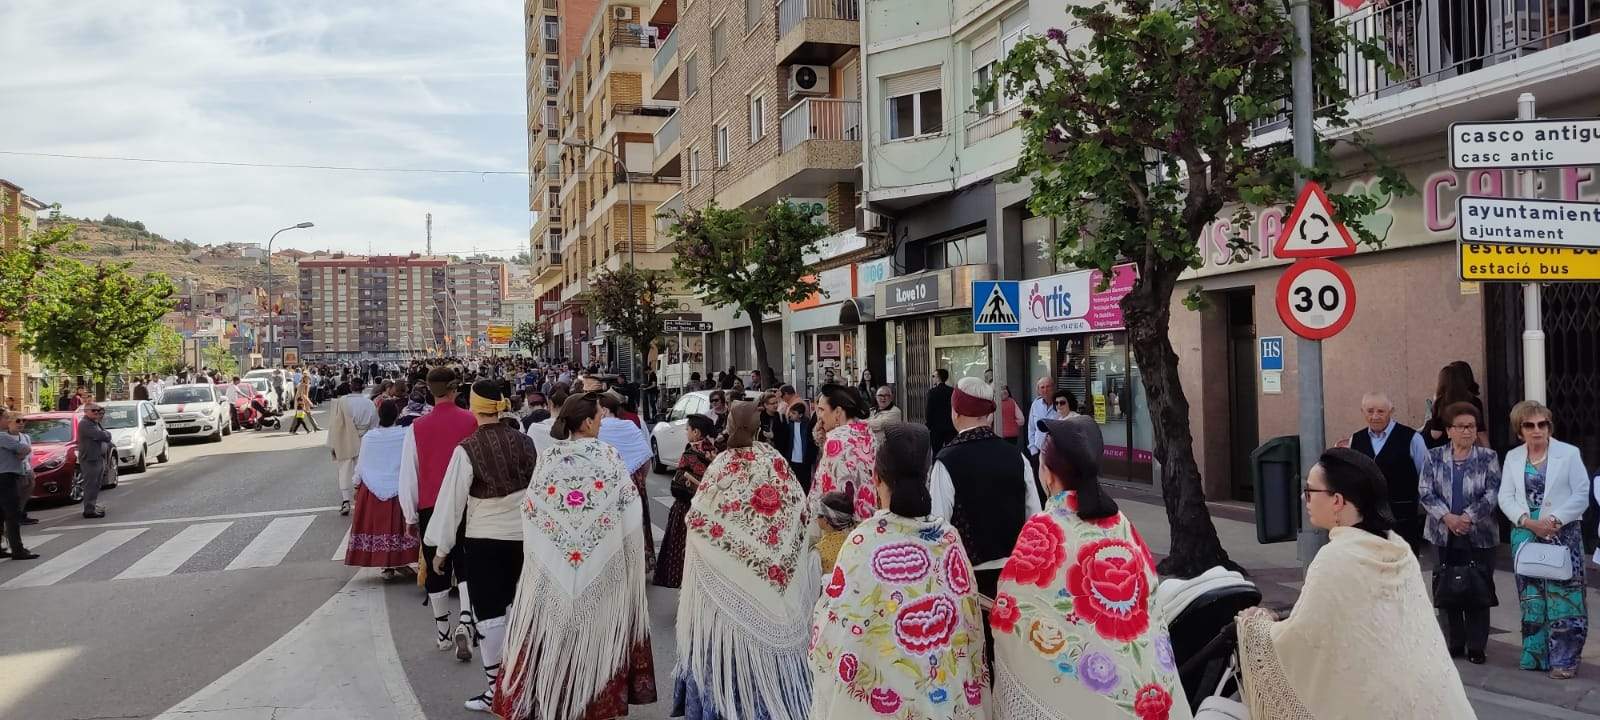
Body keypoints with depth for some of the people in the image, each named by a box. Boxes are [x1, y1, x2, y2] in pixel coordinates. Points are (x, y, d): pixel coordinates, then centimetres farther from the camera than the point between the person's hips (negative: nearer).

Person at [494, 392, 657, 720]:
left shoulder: (547, 458, -2)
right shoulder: (609, 456, -7)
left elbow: (530, 509, 1)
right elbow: (630, 508, -5)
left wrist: (538, 552, 13)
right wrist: (631, 554, 7)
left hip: (553, 565, 2)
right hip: (602, 564, -2)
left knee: (554, 627, 10)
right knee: (596, 629, 9)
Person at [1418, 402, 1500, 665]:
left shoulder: (1487, 457, 2)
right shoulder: (1434, 457, 5)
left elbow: (1492, 494, -7)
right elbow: (1425, 492, -2)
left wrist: (1468, 517, -17)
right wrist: (1447, 517, -15)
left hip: (1479, 535, -1)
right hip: (1444, 535, 2)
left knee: (1478, 590, 0)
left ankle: (1476, 646, 10)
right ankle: (1455, 643, 17)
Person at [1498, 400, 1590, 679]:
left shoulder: (1569, 454, -1)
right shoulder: (1512, 457, 8)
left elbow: (1581, 495, -5)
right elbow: (1506, 498, 5)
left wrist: (1555, 520, -15)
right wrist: (1528, 521, -10)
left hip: (1562, 534, -3)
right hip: (1525, 534, 3)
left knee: (1562, 596, -4)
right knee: (1531, 597, 7)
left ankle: (1564, 659, 4)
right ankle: (1535, 654, 17)